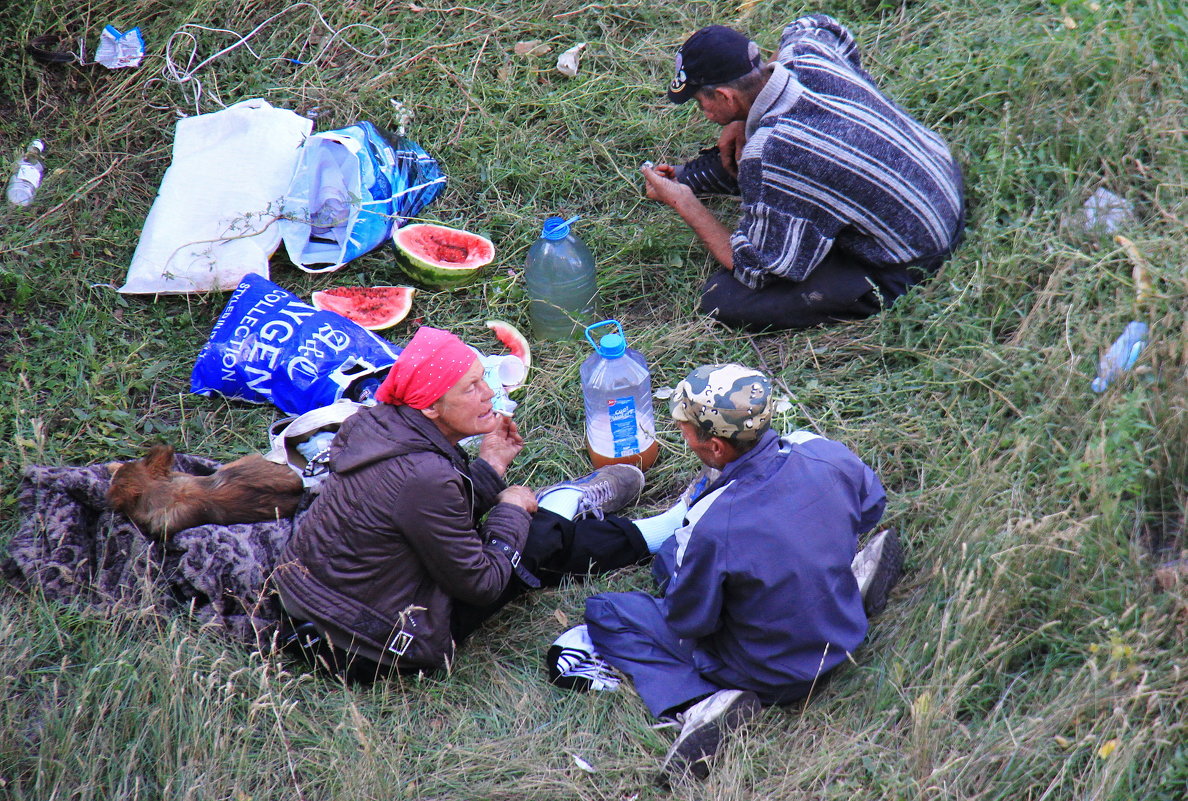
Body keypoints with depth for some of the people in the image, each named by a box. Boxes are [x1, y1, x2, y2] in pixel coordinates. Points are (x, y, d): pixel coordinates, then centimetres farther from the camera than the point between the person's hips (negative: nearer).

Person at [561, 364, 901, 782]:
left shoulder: (712, 527, -36)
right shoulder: (826, 455, -21)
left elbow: (687, 621, -18)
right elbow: (871, 509, 3)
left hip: (768, 675, -5)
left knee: (604, 613, 5)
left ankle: (700, 701, -13)